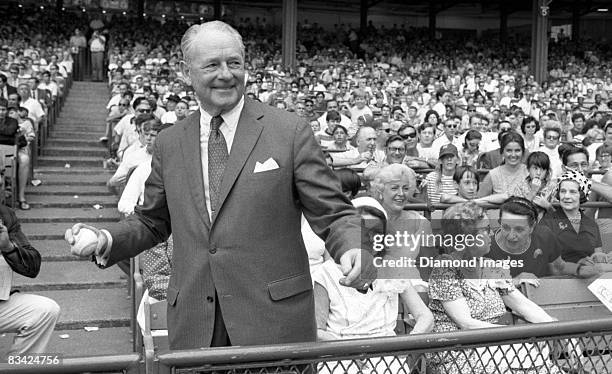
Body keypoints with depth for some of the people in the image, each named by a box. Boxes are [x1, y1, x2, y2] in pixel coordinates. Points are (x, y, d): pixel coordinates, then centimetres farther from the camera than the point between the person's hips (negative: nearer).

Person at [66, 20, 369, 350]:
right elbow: (152, 221, 17)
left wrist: (352, 249, -24)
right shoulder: (168, 143, 7)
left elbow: (332, 214, -4)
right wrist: (107, 240, 0)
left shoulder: (289, 132, -4)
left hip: (275, 320, -2)